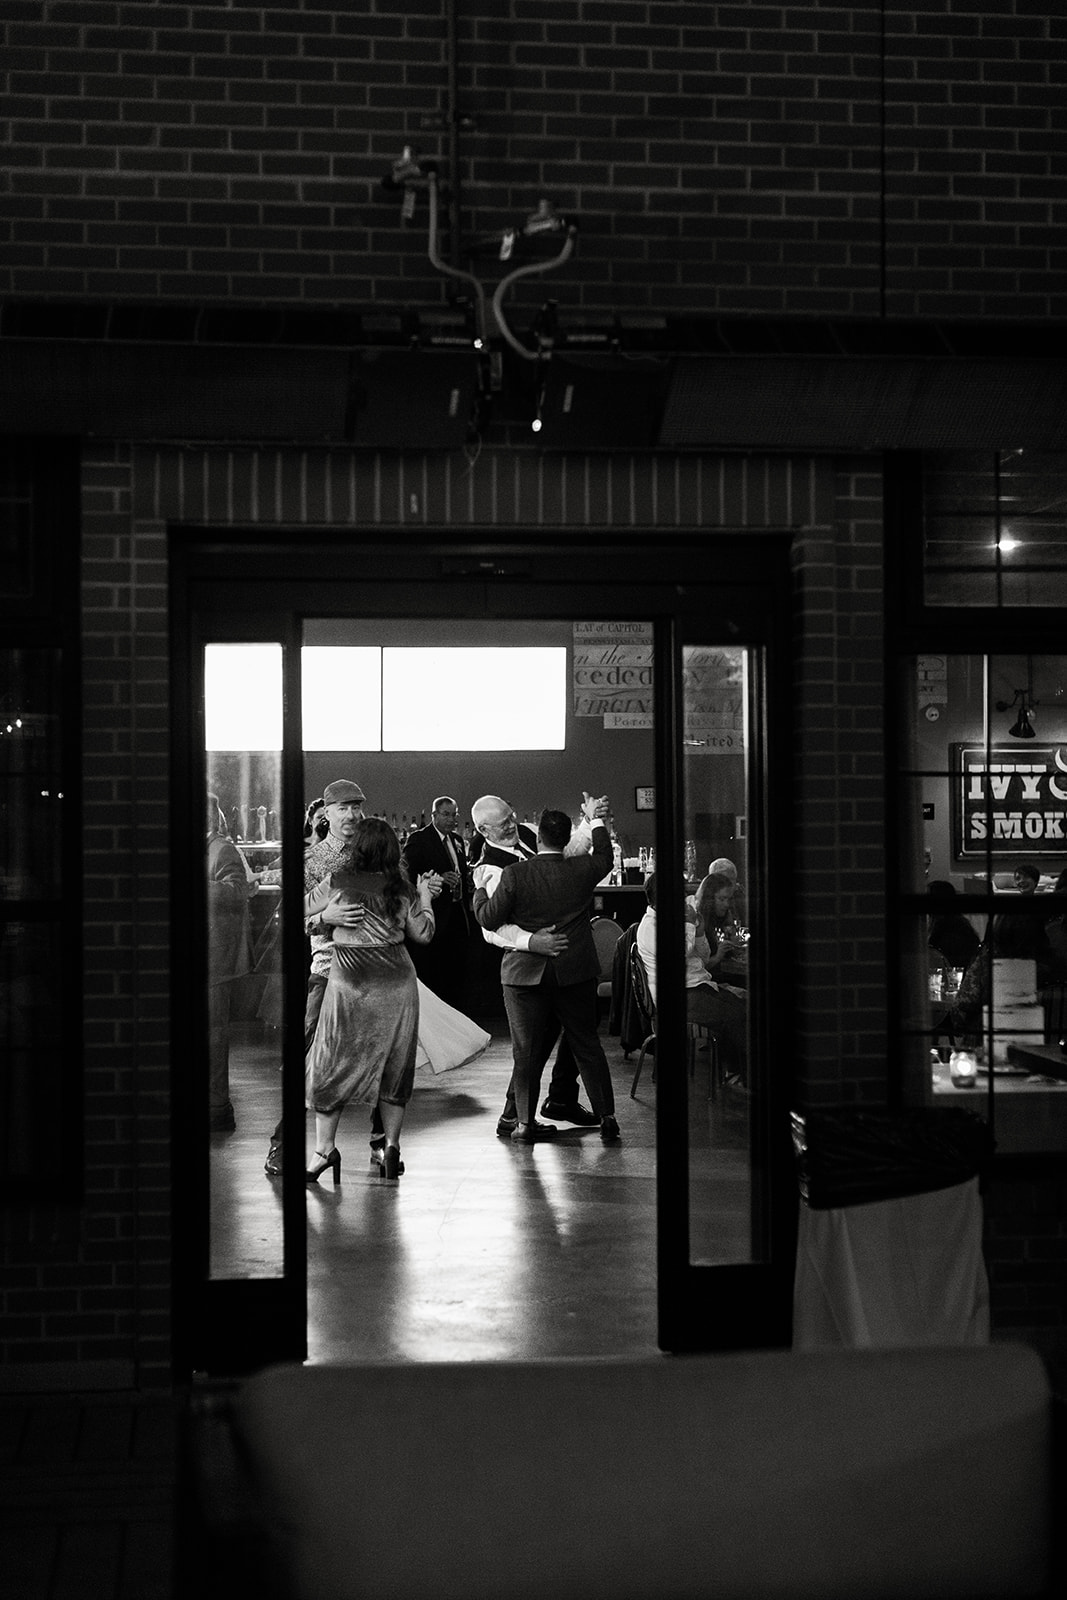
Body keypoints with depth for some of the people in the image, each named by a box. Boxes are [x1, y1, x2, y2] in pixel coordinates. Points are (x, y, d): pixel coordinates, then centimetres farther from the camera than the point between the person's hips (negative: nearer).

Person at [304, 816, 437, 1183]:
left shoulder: (337, 881, -5)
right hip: (396, 982, 3)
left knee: (332, 1066, 6)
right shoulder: (401, 889, 3)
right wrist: (424, 898, 22)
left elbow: (303, 911, 3)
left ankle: (325, 1148, 4)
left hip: (350, 982, -3)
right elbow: (423, 934, 9)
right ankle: (391, 1144, 7)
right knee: (393, 1064, 11)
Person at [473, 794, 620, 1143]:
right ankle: (607, 1117, 13)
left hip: (525, 972, -2)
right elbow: (605, 858, 16)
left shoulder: (514, 874, -14)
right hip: (575, 972, 2)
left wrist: (479, 888, 10)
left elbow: (488, 919, -9)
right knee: (587, 1046, 12)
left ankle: (525, 1122, 8)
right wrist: (596, 820, 29)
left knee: (527, 1051, 7)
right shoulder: (582, 870, -7)